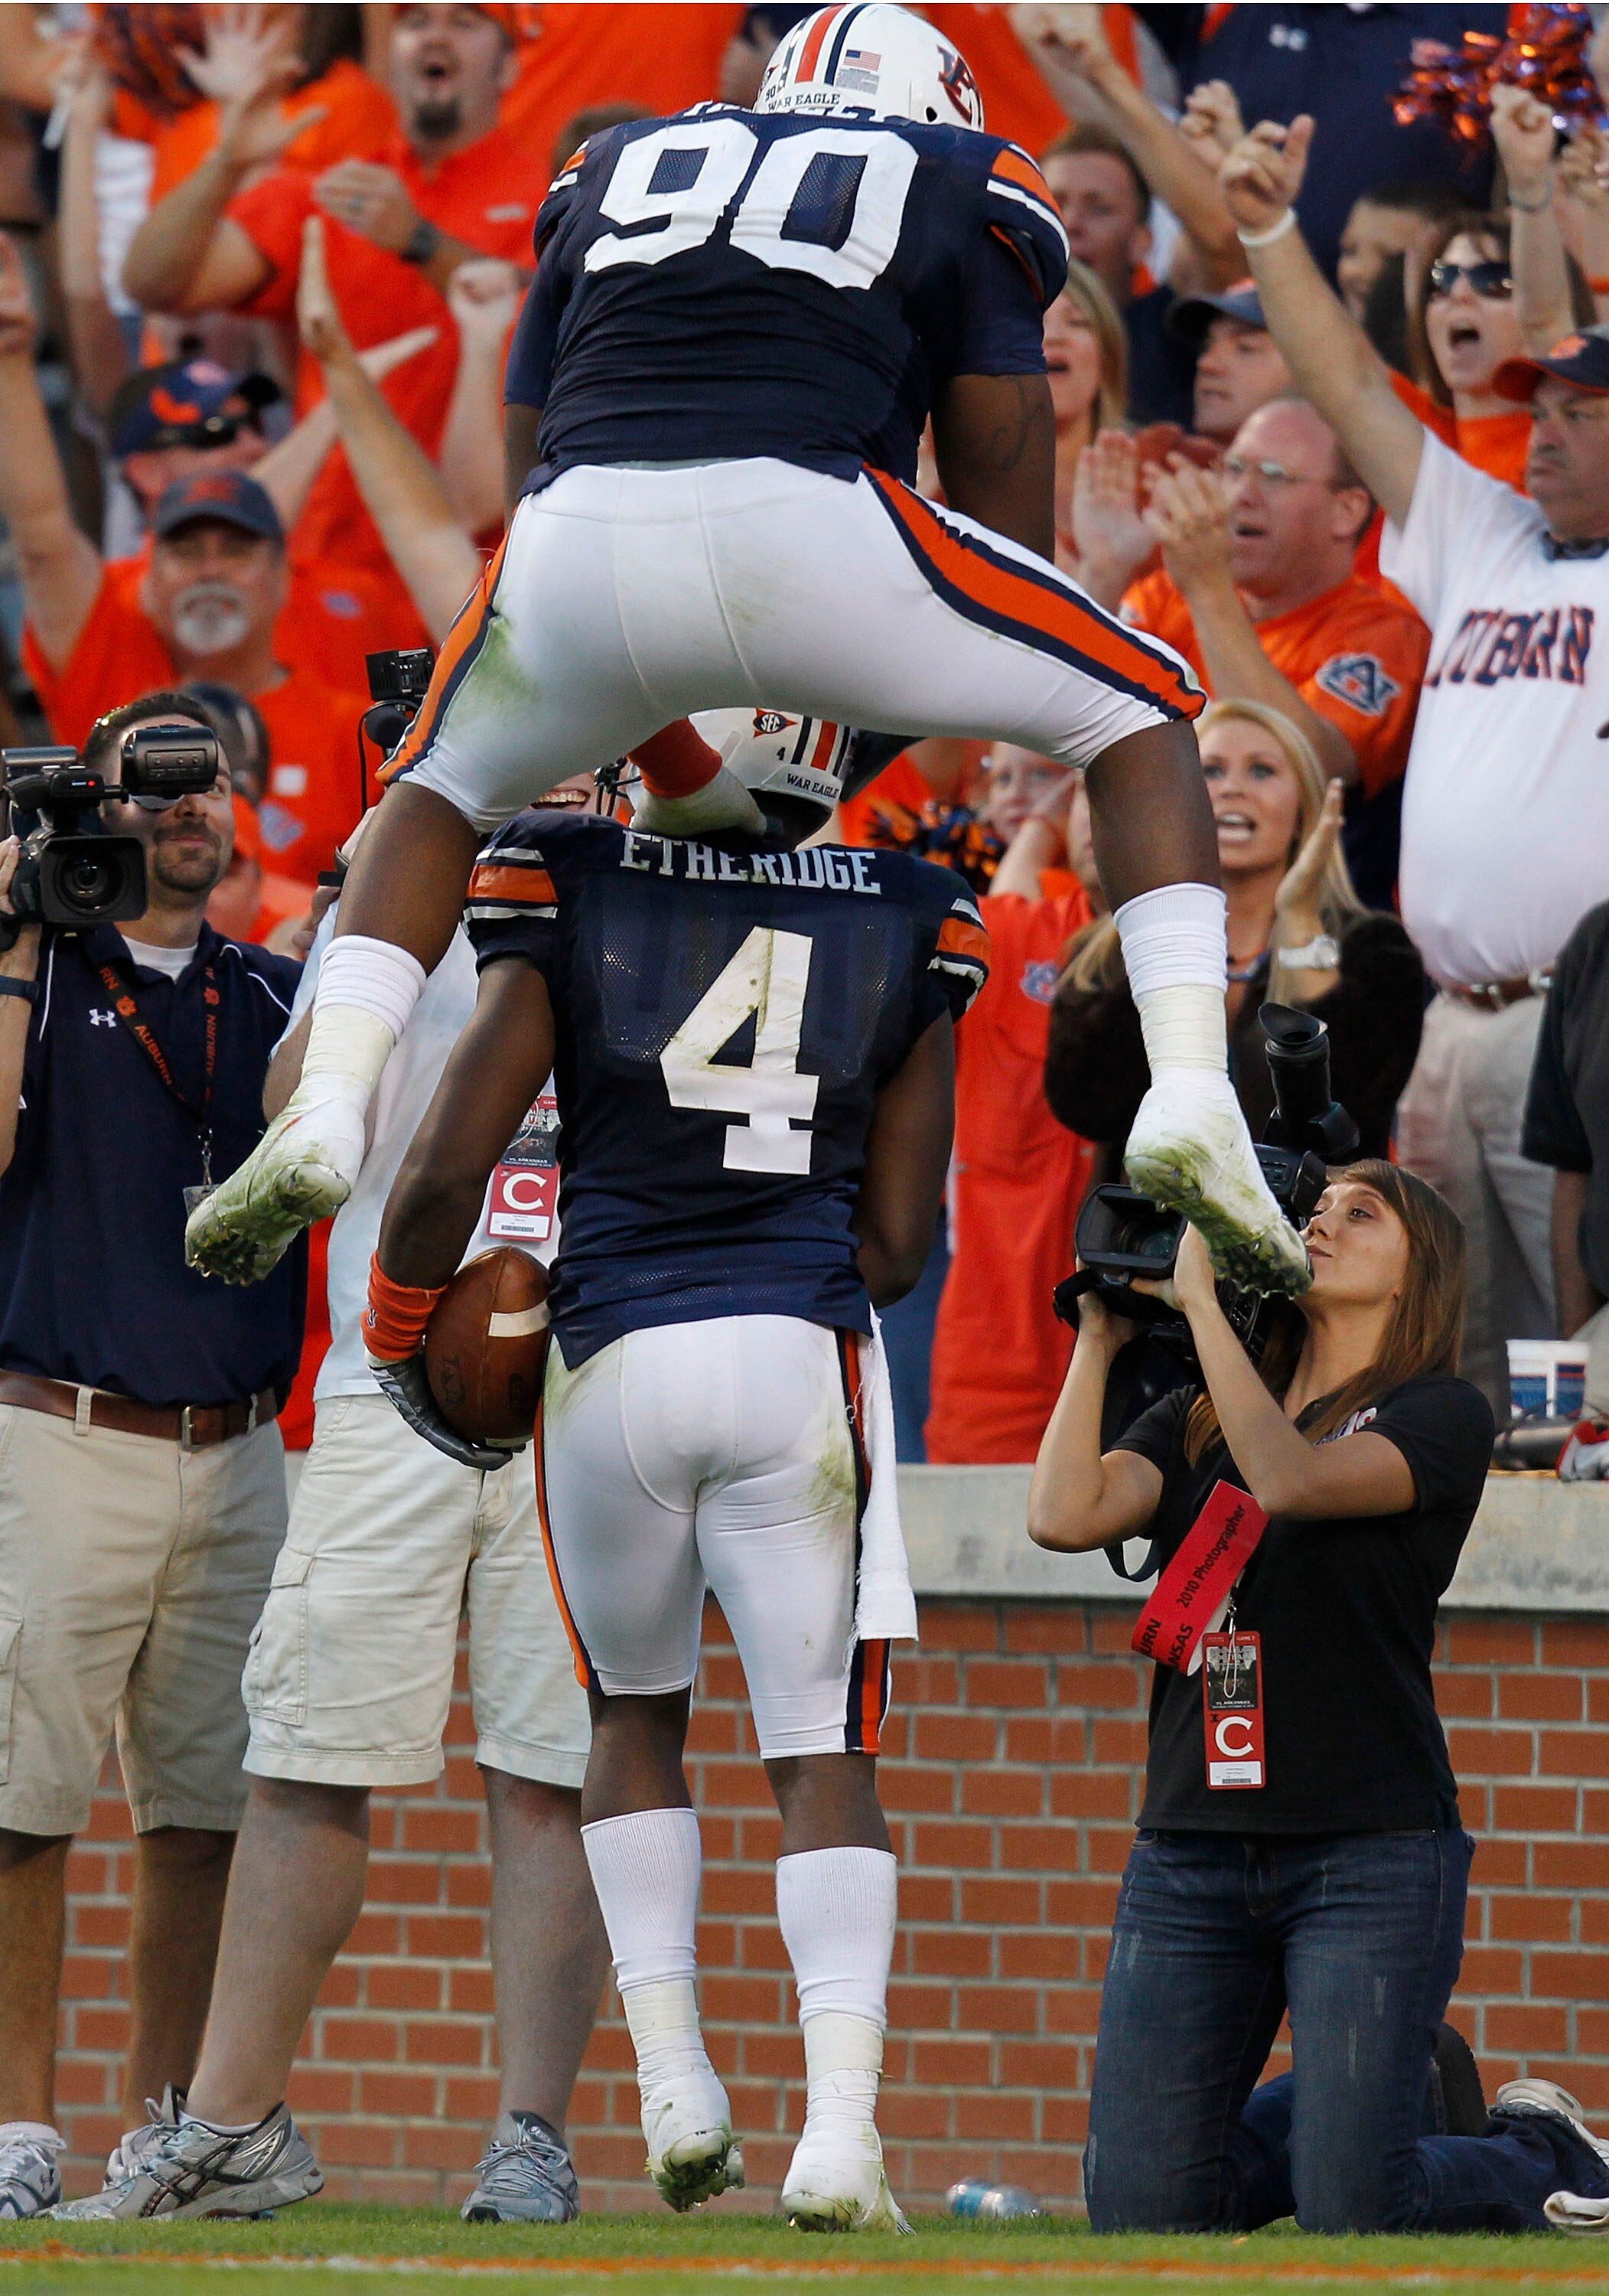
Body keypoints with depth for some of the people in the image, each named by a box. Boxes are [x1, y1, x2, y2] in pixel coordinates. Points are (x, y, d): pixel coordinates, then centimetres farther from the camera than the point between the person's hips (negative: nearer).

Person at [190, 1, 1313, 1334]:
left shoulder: (614, 178, 33)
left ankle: (326, 1112, 9)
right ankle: (1190, 1097, -2)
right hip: (803, 530, -3)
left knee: (445, 793, 33)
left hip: (588, 534, 3)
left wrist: (673, 772, 39)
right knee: (1144, 717, 19)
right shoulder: (963, 199, 23)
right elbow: (1007, 505, 19)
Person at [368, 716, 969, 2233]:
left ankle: (673, 2081, 12)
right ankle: (841, 2122, -13)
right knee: (822, 1749, 3)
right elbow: (895, 1242, 8)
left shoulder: (571, 895, -1)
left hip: (617, 1359, 0)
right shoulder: (905, 928, 5)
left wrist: (399, 1330, 14)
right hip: (804, 1361, 0)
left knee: (636, 1711, 22)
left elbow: (444, 1172, -3)